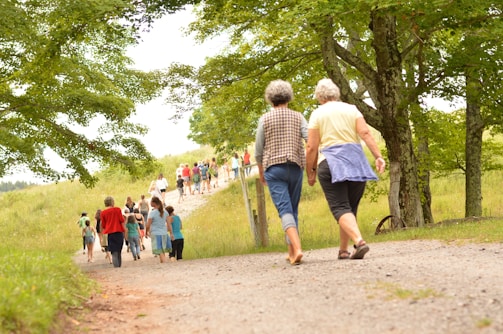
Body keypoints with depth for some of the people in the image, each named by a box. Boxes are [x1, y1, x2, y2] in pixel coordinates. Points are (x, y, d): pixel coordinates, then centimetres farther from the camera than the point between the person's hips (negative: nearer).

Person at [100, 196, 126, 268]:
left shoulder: (103, 212, 3)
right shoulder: (117, 209, 0)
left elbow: (103, 225, 8)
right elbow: (122, 221, -2)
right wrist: (124, 231, 8)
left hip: (109, 233, 0)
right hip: (119, 232, 0)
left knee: (114, 252, -3)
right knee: (119, 251, 10)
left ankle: (116, 266, -16)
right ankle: (119, 265, 9)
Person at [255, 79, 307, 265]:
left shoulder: (265, 119, 3)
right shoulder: (297, 117, 7)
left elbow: (258, 150, 4)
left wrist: (260, 172, 17)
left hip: (274, 168, -2)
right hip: (296, 166, 2)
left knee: (285, 209, -10)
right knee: (293, 209, 15)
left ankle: (297, 248, -29)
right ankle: (291, 251, 19)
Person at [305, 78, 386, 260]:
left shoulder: (317, 114, 4)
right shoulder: (351, 109, 11)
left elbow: (312, 147, -1)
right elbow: (365, 133, -3)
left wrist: (310, 172, 7)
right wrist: (378, 156, -7)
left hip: (331, 163, -3)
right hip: (356, 161, 3)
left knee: (340, 208, -8)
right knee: (350, 207, 14)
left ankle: (359, 241, -30)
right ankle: (343, 250, 18)